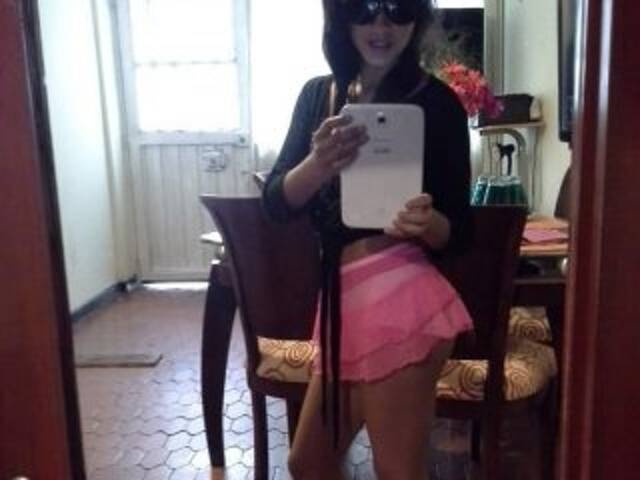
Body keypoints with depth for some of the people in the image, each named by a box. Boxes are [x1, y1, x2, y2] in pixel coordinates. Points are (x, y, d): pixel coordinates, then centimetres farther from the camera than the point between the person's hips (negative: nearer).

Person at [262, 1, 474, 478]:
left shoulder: (437, 102, -5)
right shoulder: (317, 95, 11)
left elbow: (460, 232, -3)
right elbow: (276, 202, 1)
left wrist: (426, 223, -27)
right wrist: (318, 166, -20)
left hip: (398, 297, -6)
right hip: (342, 299, 7)